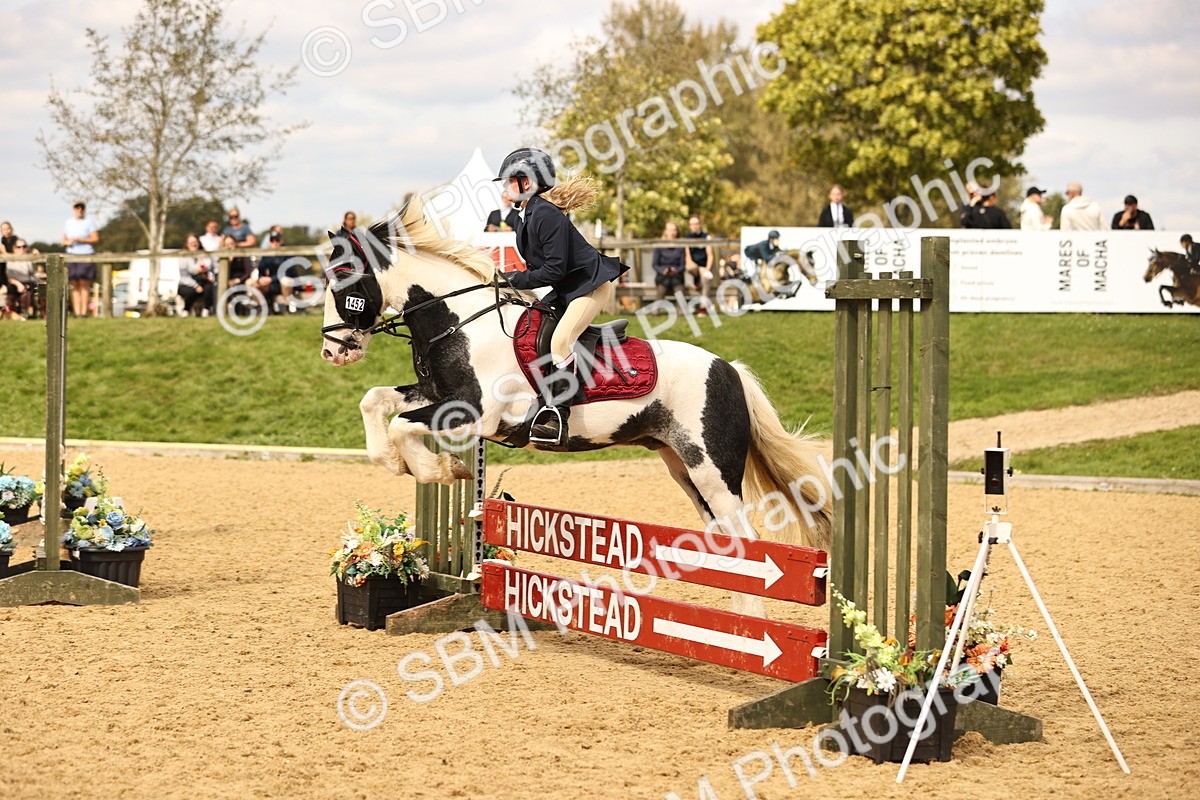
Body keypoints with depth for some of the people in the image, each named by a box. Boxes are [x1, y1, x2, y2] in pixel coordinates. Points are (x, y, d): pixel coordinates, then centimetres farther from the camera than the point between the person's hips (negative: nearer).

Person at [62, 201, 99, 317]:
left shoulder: (89, 222, 3)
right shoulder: (68, 223, 16)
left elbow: (96, 239, -3)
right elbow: (63, 240, 20)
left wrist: (80, 239, -12)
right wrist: (67, 242, -4)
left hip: (86, 255, -4)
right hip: (72, 255, 4)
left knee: (84, 284, -8)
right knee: (74, 285, -1)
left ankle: (84, 311, -8)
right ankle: (76, 311, -1)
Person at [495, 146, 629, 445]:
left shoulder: (546, 214, -22)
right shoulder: (524, 214, 9)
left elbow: (554, 269, -25)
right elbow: (540, 264, 17)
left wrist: (514, 280, -17)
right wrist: (512, 279, 1)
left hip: (591, 284, -11)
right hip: (566, 289, 11)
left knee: (560, 341, -26)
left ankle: (557, 418, -28)